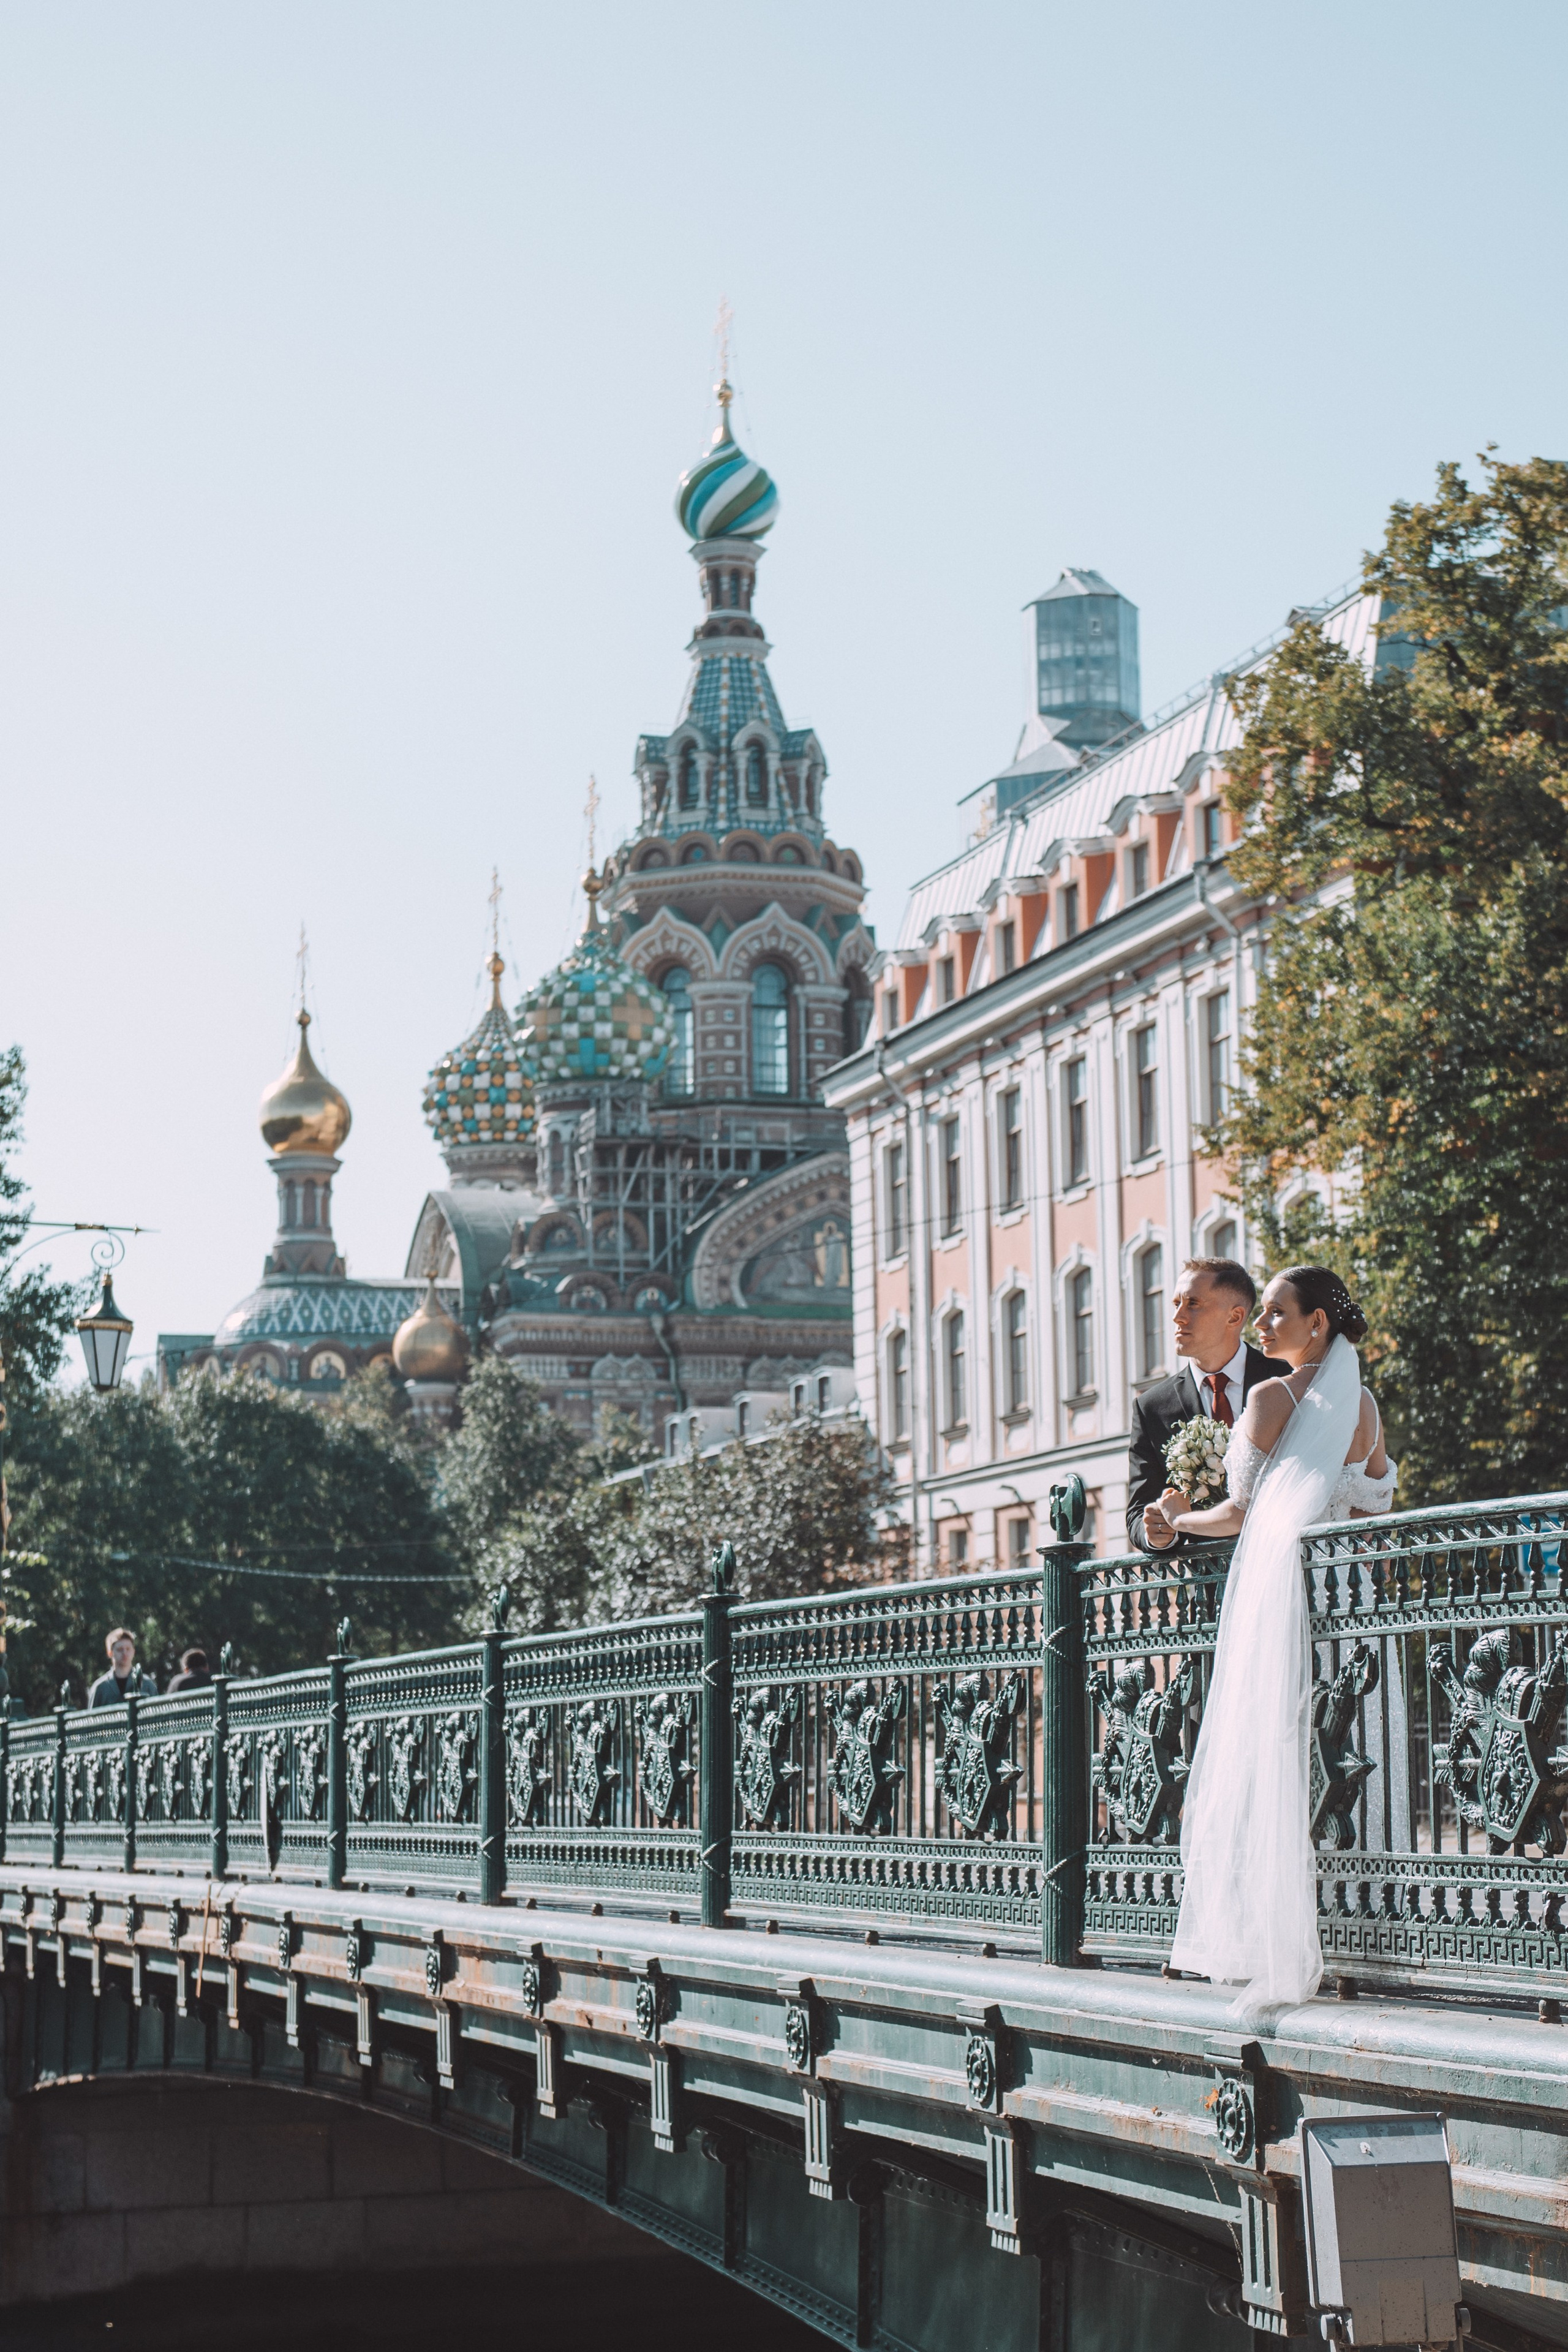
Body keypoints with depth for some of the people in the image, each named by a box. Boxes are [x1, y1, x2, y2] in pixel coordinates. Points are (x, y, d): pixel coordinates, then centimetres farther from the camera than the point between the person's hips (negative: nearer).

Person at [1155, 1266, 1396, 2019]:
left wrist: (1177, 1518, 10)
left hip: (1274, 1582, -6)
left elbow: (1239, 1512, -7)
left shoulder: (1271, 1398, -8)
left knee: (1266, 1765, -5)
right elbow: (1376, 1503, 17)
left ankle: (1281, 1954, -7)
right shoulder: (1362, 1404, 10)